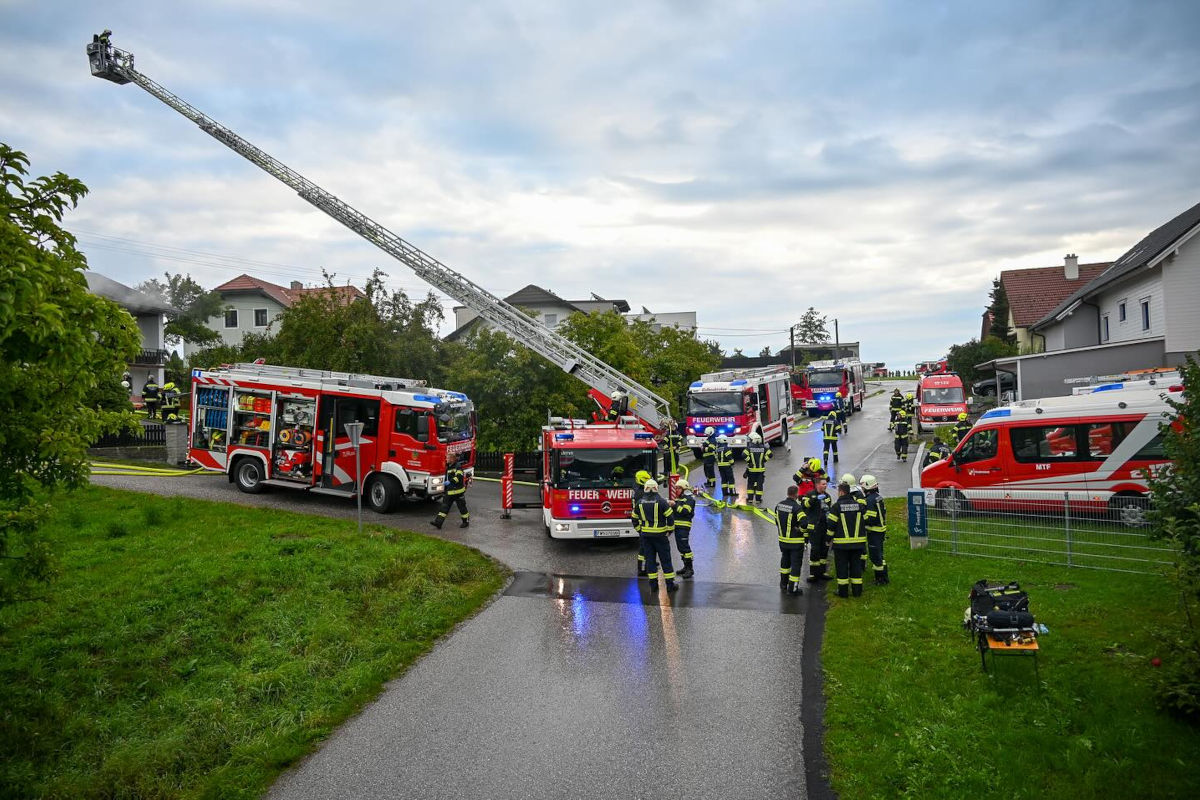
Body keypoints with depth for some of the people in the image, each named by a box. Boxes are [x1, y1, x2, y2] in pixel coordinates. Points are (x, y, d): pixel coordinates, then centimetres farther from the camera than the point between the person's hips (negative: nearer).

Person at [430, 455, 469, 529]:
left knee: (462, 507, 4)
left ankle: (466, 522, 20)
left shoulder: (458, 466, -13)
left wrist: (450, 481, -37)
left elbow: (459, 476, -27)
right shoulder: (449, 467, 14)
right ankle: (438, 522, -5)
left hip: (458, 491, -8)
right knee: (444, 506, 0)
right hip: (449, 491, 8)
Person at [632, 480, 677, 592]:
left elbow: (635, 519, 10)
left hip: (646, 535, 3)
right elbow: (670, 517, -11)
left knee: (650, 559, 10)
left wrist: (640, 530, 20)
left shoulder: (640, 503, 2)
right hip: (660, 535, -3)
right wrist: (670, 530, 2)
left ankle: (653, 584, 12)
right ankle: (670, 584, 6)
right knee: (665, 559, 4)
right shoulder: (661, 502, -11)